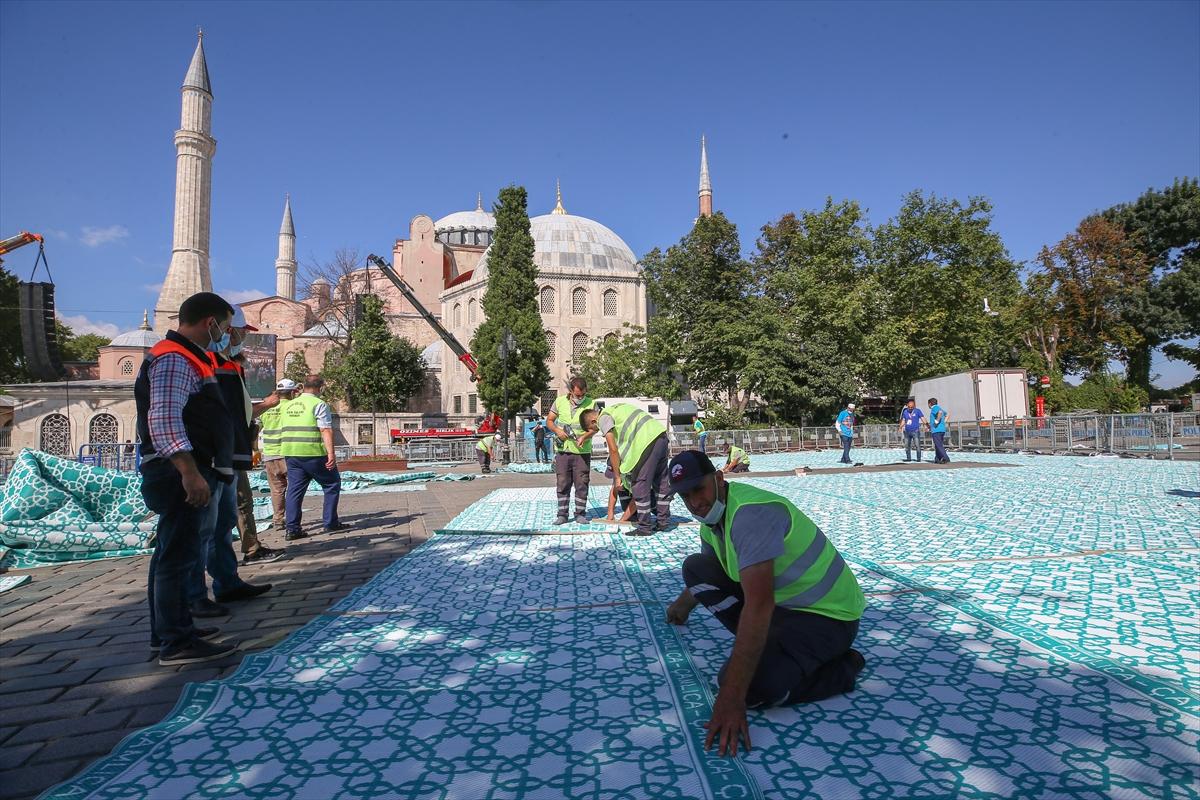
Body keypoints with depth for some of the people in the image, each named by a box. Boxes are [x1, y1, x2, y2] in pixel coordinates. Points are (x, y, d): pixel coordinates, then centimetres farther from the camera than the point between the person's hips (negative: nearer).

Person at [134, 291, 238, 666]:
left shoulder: (188, 357, 17)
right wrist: (190, 472, -30)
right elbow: (164, 419, -27)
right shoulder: (174, 360, -16)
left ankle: (173, 628, 29)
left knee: (172, 553, 17)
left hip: (189, 474, 11)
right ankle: (176, 644, 0)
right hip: (181, 475, -11)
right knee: (178, 555, -6)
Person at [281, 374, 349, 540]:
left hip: (290, 453, 7)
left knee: (294, 489, 9)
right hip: (312, 453, -7)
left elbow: (283, 431, 22)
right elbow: (326, 430, -15)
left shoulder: (288, 405, 17)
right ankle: (331, 523, 10)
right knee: (332, 484, 8)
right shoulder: (319, 404, -6)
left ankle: (291, 529, 6)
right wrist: (331, 453, -20)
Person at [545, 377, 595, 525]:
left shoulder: (591, 404, -3)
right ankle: (562, 514, 12)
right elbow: (549, 420, 9)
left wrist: (585, 436, -22)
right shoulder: (560, 401, 1)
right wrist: (557, 430, -11)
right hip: (563, 450, 1)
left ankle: (580, 513, 13)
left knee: (582, 483, 2)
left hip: (582, 451, -1)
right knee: (562, 483, 4)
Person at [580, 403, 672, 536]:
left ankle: (644, 527, 5)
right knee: (661, 483, 18)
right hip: (662, 434, 9)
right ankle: (663, 522, 27)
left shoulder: (603, 418, 0)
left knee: (640, 486, 0)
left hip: (648, 441, -9)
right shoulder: (615, 409, 26)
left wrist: (617, 477, 3)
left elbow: (613, 450, -3)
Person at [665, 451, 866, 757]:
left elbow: (758, 607, -38)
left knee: (748, 687, -28)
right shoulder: (711, 518, 1)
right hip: (782, 601, 9)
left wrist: (732, 697, -39)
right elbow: (707, 574, 25)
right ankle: (765, 645, 6)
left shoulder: (750, 512, -30)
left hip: (829, 614, -9)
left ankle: (840, 668, -2)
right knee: (695, 567, 0)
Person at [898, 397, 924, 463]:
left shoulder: (917, 411, -2)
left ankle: (919, 458, -5)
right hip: (907, 431, 5)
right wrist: (901, 427, 0)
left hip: (915, 431, -5)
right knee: (907, 446, 9)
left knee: (917, 445, -11)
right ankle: (908, 458, 19)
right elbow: (903, 421, 14)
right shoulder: (905, 412, 9)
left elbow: (923, 418, -9)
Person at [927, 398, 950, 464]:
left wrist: (937, 421, -20)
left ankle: (946, 458, -16)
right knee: (938, 445, 13)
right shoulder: (939, 408, 20)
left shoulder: (935, 408, -7)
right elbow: (947, 415, 30)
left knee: (939, 445, -9)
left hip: (936, 430, -9)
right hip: (942, 429, 9)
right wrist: (944, 422, 19)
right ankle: (937, 459, 15)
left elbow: (940, 412, -28)